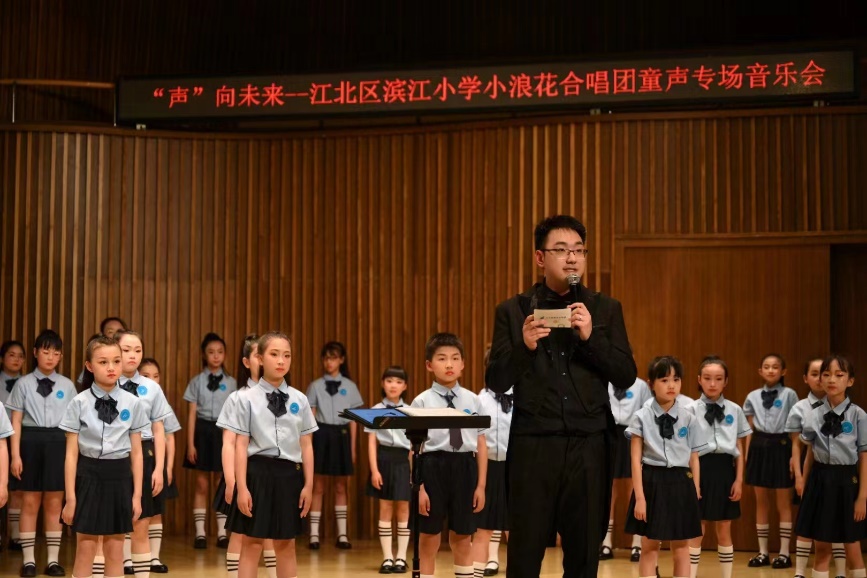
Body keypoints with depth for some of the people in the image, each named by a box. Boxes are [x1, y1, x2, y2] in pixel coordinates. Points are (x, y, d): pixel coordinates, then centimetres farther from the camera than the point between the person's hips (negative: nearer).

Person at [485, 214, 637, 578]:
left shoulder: (606, 309, 9)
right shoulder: (513, 311, 4)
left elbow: (626, 377, 2)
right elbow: (496, 383, 1)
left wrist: (591, 336, -12)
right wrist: (524, 347, -17)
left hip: (589, 448, 2)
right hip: (534, 447, -1)